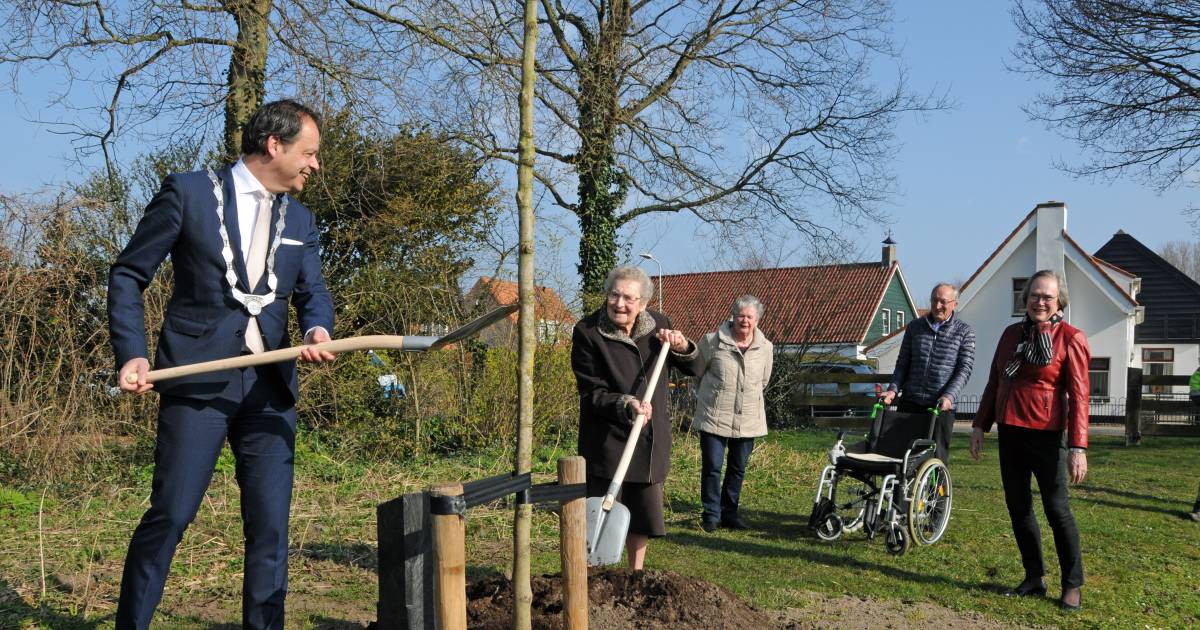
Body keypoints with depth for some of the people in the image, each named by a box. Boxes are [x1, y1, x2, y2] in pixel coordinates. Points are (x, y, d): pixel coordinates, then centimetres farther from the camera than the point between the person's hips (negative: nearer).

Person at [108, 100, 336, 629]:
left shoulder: (300, 219, 16)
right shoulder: (188, 193, 0)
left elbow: (311, 291, 13)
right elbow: (128, 274, 3)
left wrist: (318, 329, -11)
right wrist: (132, 353, -9)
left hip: (269, 386, 5)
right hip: (197, 379, -4)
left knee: (270, 522, 2)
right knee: (171, 512, -4)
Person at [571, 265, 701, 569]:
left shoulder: (658, 325, 1)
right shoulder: (587, 332, -13)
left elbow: (693, 368, 12)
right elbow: (592, 393, -15)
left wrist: (681, 346, -9)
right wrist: (626, 405, -33)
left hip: (651, 441, 5)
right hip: (606, 441, -5)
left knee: (644, 517, 16)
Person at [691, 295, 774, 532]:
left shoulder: (766, 348, 2)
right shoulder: (712, 341, -8)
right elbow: (696, 370, 7)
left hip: (748, 420, 3)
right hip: (714, 417, -3)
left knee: (738, 469, 11)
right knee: (712, 467, -2)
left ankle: (729, 513, 24)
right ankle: (711, 514, 11)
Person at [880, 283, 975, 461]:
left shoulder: (964, 331, 3)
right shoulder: (914, 327, 11)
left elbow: (965, 368, -5)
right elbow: (902, 363, 13)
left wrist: (949, 396, -20)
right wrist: (893, 389, -3)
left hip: (941, 406, -3)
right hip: (910, 402, 3)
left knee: (938, 456, -1)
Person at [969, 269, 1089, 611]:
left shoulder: (1070, 338, -6)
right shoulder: (1012, 333, 11)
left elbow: (1078, 395, -12)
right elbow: (993, 383, 16)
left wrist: (1078, 446, -18)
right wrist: (980, 425, 13)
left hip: (1045, 433, -6)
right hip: (1009, 431, 6)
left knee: (1056, 508, 0)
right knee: (1017, 506, 9)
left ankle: (1072, 585, 13)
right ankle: (1034, 578, 22)